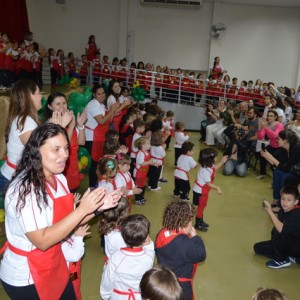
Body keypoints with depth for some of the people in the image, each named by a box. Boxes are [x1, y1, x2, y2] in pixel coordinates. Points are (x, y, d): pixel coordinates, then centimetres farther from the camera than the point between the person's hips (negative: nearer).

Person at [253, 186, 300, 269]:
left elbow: (281, 229, -40)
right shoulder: (283, 211, -2)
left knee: (277, 232, -32)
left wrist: (270, 211, -36)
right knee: (258, 247, 4)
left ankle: (282, 260, -8)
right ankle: (289, 257, 3)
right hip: (287, 244, 8)